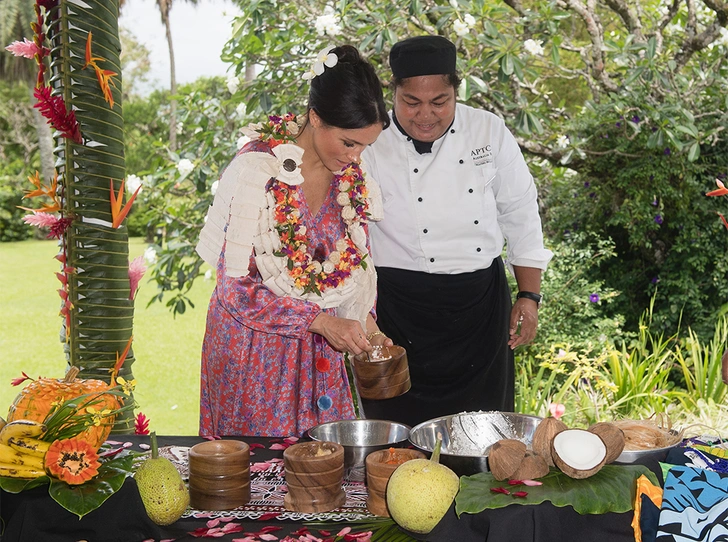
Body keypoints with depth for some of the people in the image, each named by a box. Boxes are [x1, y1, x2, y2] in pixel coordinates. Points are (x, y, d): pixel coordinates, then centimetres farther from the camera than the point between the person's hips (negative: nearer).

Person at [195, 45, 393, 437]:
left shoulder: (352, 176, -1)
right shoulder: (256, 170, -19)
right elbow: (235, 289, -19)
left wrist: (365, 325, -3)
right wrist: (321, 320, -23)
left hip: (321, 347, 5)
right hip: (255, 343, -5)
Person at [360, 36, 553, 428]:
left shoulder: (488, 131, 0)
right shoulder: (370, 147, -9)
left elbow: (520, 215, 8)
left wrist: (529, 296, 6)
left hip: (482, 306, 3)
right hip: (400, 313, -2)